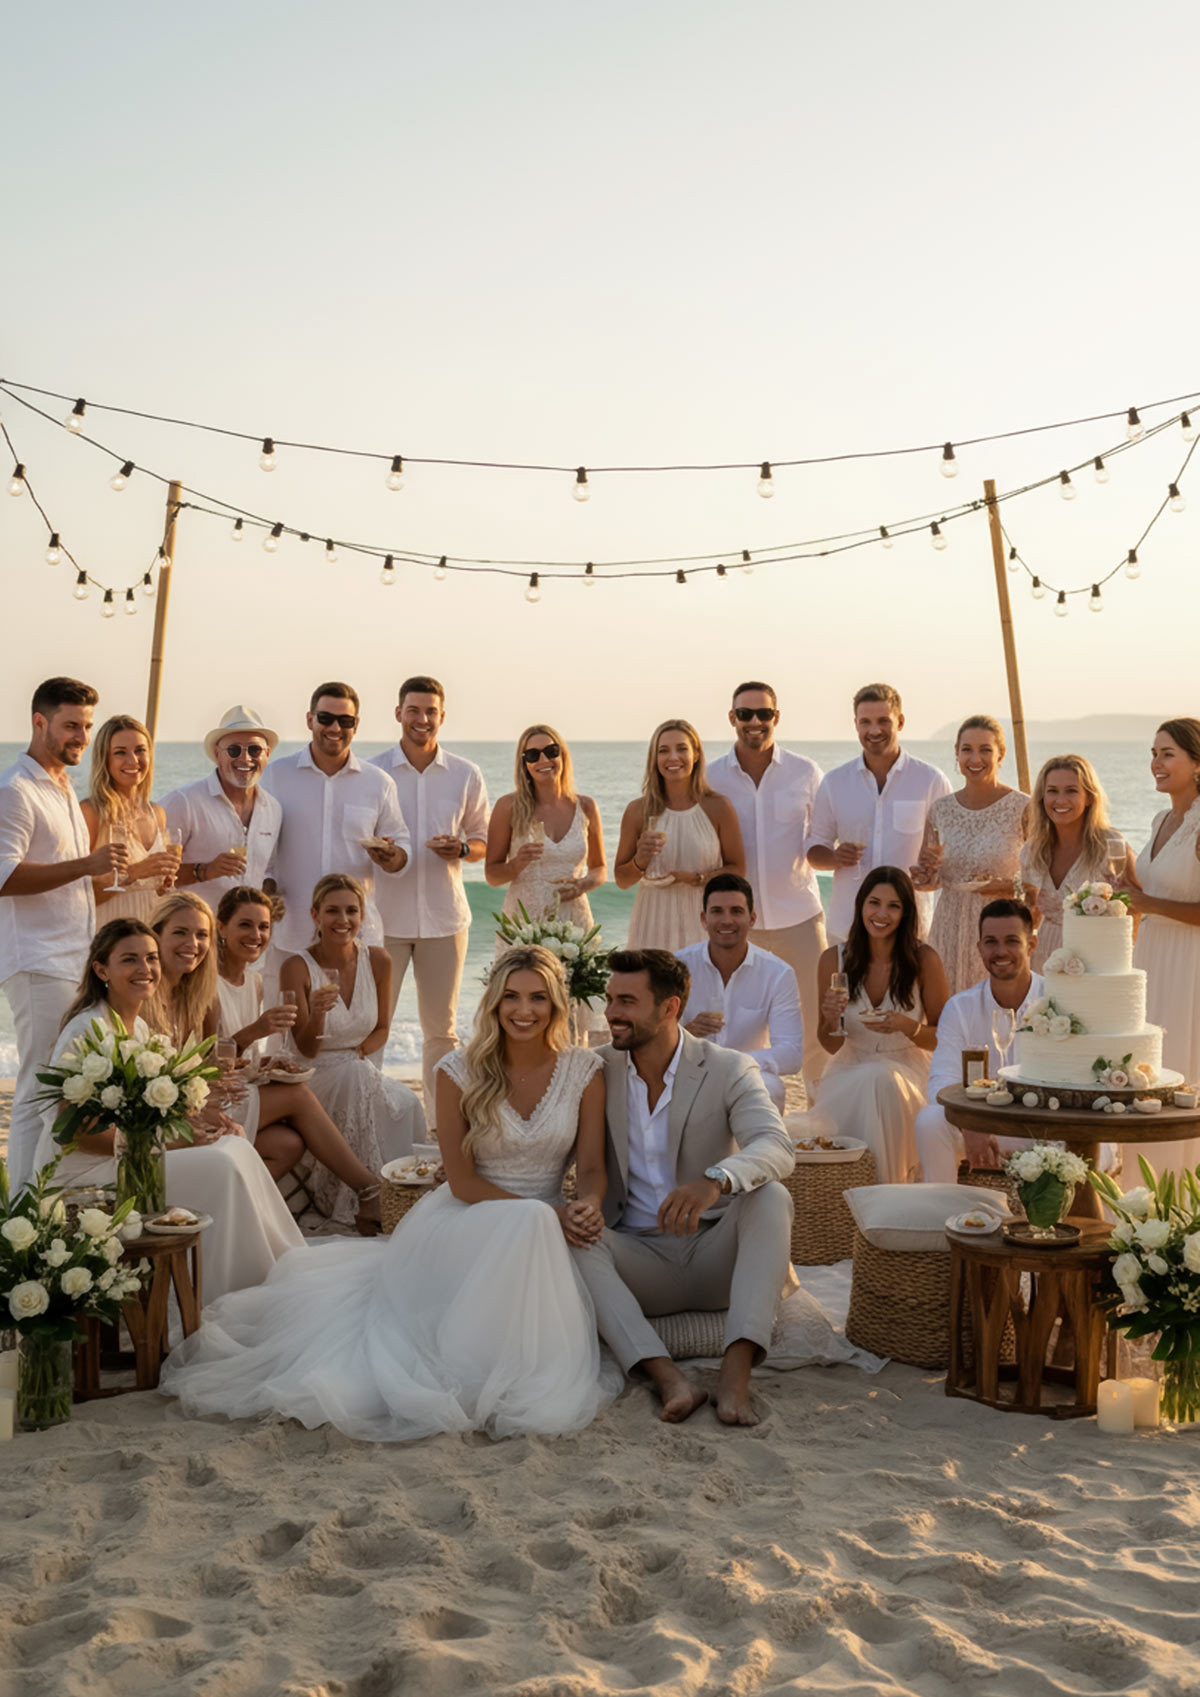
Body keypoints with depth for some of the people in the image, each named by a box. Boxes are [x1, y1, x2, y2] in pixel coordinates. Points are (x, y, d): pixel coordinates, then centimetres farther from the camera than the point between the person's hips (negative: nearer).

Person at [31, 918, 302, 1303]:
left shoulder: (140, 1026, 11)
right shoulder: (89, 1029, -18)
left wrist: (197, 1116, -1)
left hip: (123, 1155, 9)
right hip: (78, 1172, -9)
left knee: (235, 1146, -5)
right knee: (219, 1168, -19)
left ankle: (284, 1264, 0)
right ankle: (224, 1298, -9)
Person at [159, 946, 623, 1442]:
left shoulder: (584, 1071, 0)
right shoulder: (460, 1071, -4)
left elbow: (591, 1168, 1)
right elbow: (462, 1181, -7)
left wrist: (588, 1206, -24)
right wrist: (547, 1215, -19)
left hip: (543, 1229, 3)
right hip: (466, 1217, -2)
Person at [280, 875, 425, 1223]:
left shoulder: (377, 961, -1)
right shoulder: (297, 968, -13)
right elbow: (306, 1049, -11)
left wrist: (359, 1051, -8)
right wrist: (317, 1014, -32)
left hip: (361, 1073, 4)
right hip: (313, 1077, -3)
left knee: (406, 1105, -27)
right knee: (353, 1077, -34)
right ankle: (349, 1199, -22)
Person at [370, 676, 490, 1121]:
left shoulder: (466, 775, 6)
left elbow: (482, 841, 12)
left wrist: (462, 848, -9)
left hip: (444, 917, 2)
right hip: (383, 914, -2)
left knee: (441, 1029, 8)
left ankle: (441, 1122, 17)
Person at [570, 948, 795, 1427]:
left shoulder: (729, 1071, -5)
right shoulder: (599, 1069, 4)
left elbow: (777, 1149, -23)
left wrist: (715, 1181, -44)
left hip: (716, 1254, -1)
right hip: (639, 1258, 1)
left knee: (770, 1197, -29)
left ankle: (736, 1369, -40)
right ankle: (667, 1378, -41)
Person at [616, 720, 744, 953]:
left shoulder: (718, 807, -1)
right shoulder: (638, 811, 2)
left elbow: (737, 871, 2)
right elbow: (622, 880, 9)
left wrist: (694, 878, -11)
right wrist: (639, 862, -11)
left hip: (701, 923, 0)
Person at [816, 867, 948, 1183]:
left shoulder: (924, 960, -9)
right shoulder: (834, 960, -4)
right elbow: (831, 1046, 4)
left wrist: (907, 1026, -22)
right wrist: (830, 1019, -18)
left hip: (907, 1066, -1)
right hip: (850, 1068, 1)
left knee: (882, 1081, -35)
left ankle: (888, 1188, -20)